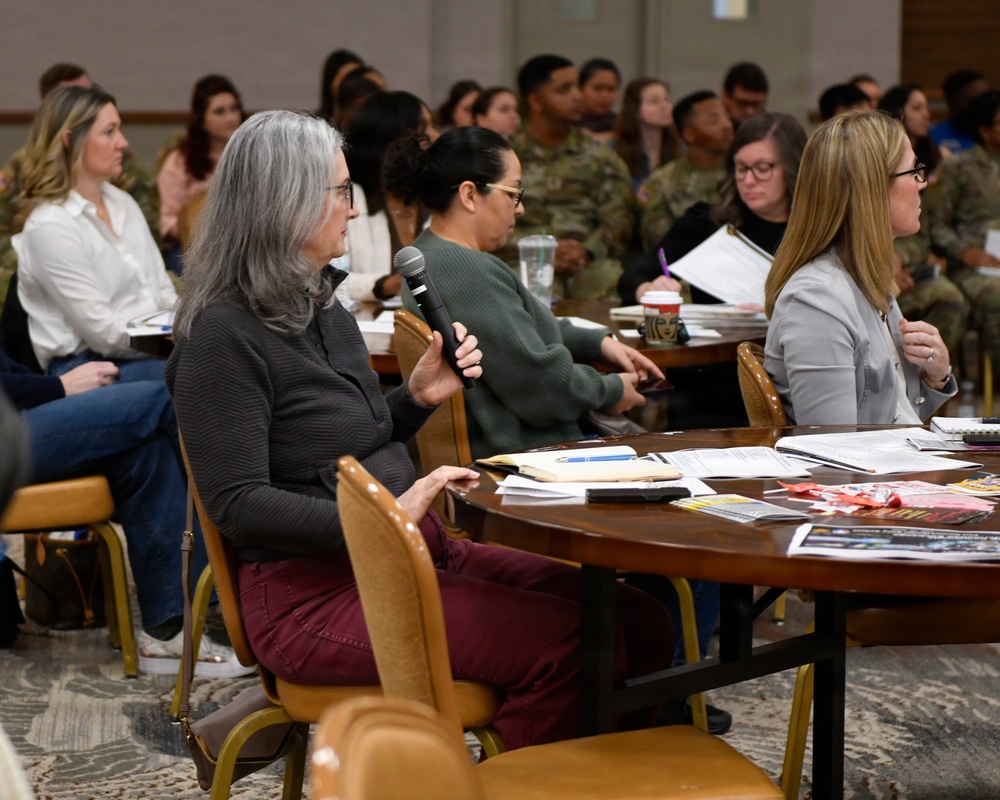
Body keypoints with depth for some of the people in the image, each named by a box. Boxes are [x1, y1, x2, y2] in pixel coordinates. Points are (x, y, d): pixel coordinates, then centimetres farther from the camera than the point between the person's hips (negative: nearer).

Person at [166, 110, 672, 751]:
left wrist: (419, 396, 6)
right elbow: (236, 503, -18)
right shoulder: (224, 334, -12)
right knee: (565, 647, -24)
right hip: (314, 589, -9)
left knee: (638, 624, -5)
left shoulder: (322, 306, 16)